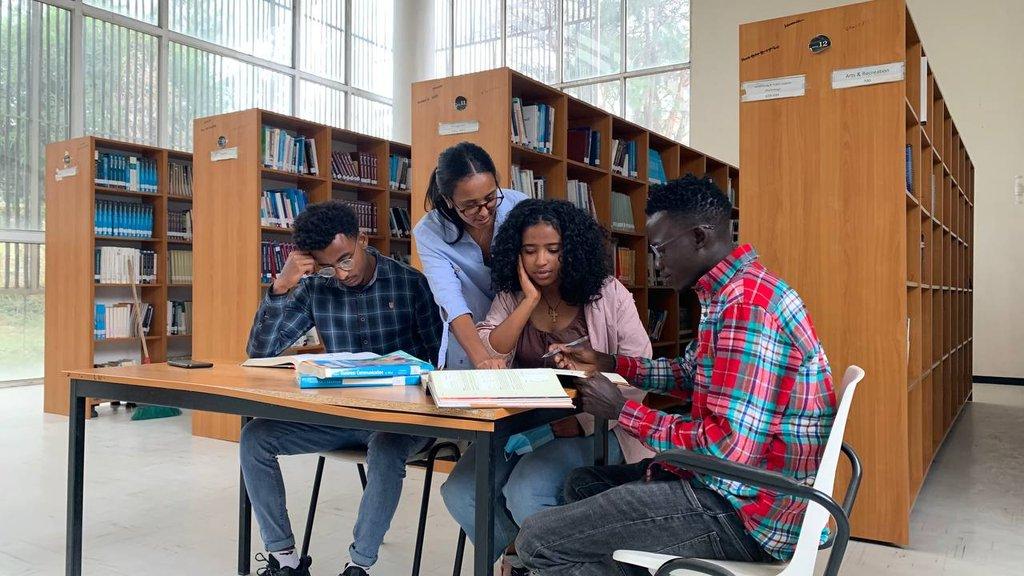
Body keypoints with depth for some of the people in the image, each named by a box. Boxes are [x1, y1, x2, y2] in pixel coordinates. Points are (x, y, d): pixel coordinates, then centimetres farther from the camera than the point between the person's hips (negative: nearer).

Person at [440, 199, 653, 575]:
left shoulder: (608, 294, -4)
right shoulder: (510, 297, 5)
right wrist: (530, 299, -13)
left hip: (589, 427, -4)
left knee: (525, 494, -28)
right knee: (460, 492, -16)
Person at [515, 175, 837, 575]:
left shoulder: (746, 304, -24)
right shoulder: (731, 291, 11)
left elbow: (728, 450, -27)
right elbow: (692, 375, 23)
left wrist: (623, 411, -17)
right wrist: (606, 363, 15)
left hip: (745, 512, -11)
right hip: (727, 480, 11)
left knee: (538, 541, -14)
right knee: (583, 483, 24)